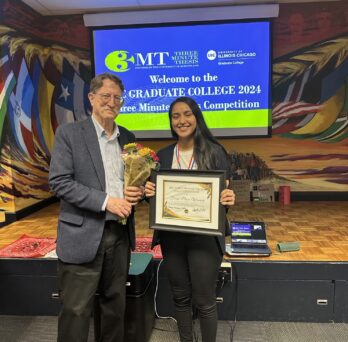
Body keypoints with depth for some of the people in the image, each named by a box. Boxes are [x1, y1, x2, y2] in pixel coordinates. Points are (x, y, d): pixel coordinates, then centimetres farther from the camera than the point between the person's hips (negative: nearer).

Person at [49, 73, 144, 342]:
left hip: (120, 234, 5)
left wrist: (136, 192, -5)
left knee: (115, 305, 17)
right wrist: (105, 201, -19)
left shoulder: (128, 138, 11)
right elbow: (59, 181, -11)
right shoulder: (69, 133, -3)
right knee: (76, 310, 5)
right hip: (83, 235, -4)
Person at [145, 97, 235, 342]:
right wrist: (149, 192, -13)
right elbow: (156, 194, 9)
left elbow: (226, 192, -2)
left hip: (205, 236, -3)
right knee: (180, 297, 18)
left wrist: (229, 199, -24)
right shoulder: (163, 155, 4)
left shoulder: (214, 152, -5)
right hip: (172, 236, 3)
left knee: (204, 300, 8)